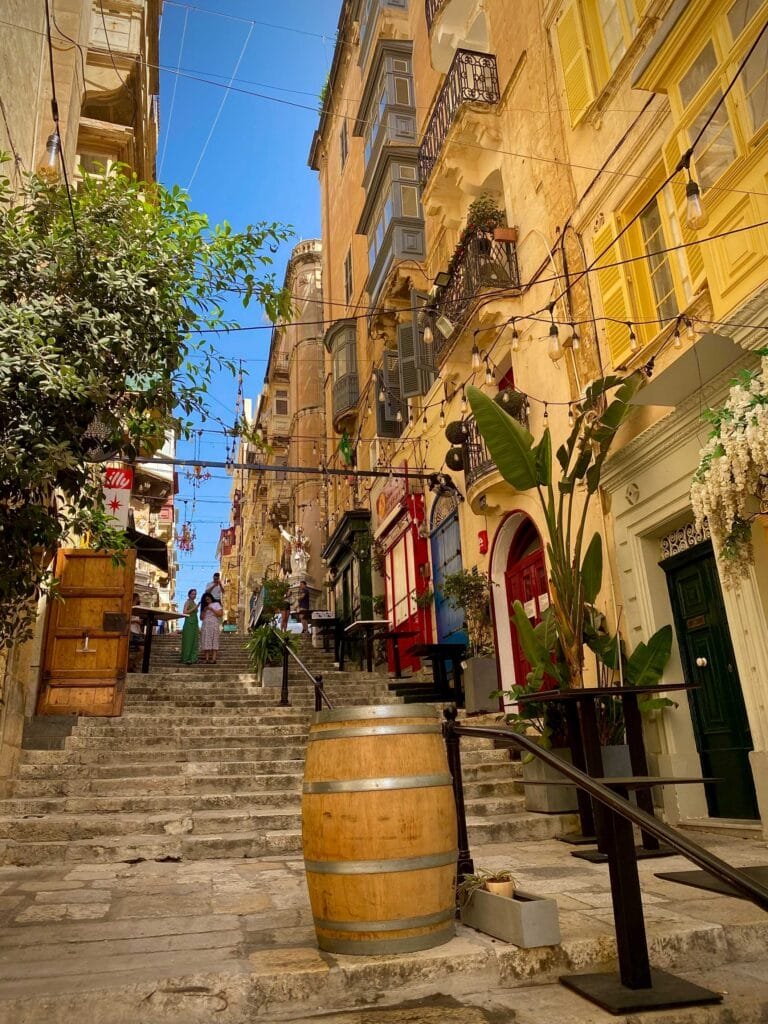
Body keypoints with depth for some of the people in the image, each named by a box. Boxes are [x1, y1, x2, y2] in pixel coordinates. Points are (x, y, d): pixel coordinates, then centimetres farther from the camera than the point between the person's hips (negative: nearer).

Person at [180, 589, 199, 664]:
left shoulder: (194, 603, 19)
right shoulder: (188, 602, -3)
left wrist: (198, 627, 19)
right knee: (188, 641, -8)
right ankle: (187, 659, -7)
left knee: (194, 642, 4)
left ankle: (192, 658, 6)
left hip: (195, 624, 8)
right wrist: (194, 608, -19)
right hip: (189, 623, -8)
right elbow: (184, 612, -16)